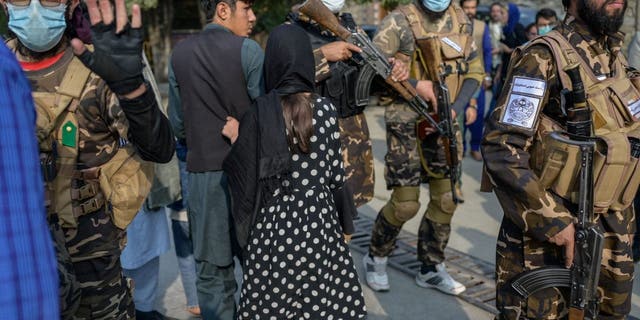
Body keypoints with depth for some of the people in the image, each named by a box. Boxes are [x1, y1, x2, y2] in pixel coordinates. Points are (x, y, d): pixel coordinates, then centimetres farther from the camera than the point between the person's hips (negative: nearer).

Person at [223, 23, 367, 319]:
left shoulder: (259, 113, -9)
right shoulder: (326, 109, -6)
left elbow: (246, 177, -6)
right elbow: (336, 173, -3)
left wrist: (235, 140, 10)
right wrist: (344, 221, 13)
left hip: (276, 222, -1)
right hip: (319, 219, 1)